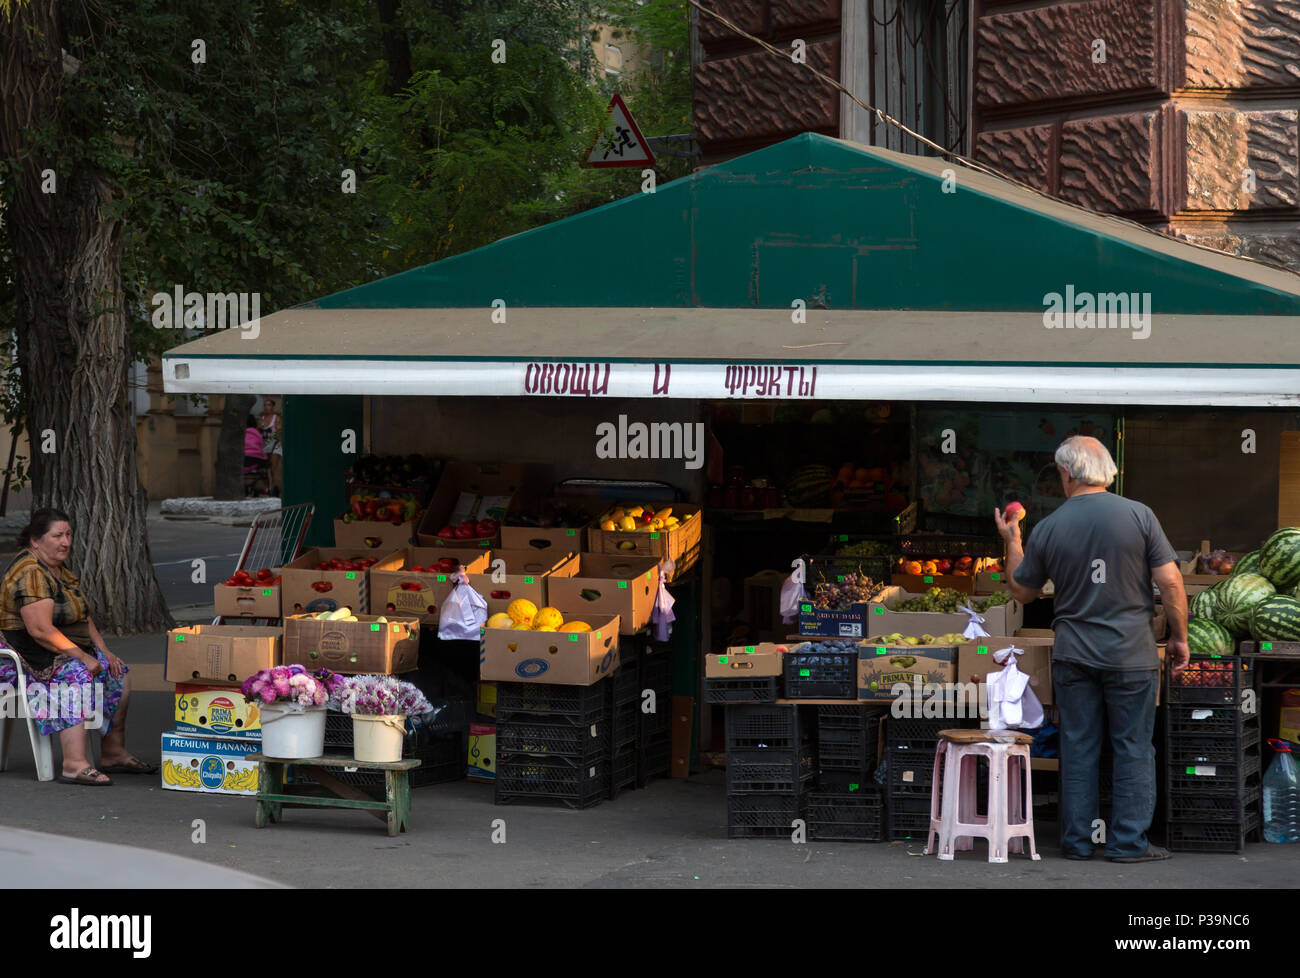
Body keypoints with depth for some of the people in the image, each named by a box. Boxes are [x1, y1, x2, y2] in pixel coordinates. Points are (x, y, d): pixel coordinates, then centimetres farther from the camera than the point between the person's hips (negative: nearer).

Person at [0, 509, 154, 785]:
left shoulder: (60, 569, 14)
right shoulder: (30, 573, -19)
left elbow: (83, 616, 21)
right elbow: (41, 630, -27)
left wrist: (104, 651, 8)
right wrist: (80, 656, -24)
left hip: (67, 651, 11)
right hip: (30, 656, -11)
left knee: (118, 674, 5)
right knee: (78, 677, -34)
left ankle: (113, 753, 10)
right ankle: (74, 765, -43)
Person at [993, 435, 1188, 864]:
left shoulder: (1047, 529, -1)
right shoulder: (1138, 515, -7)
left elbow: (1022, 591, 11)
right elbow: (1170, 582, -9)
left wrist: (1011, 542, 25)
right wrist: (1179, 636, 3)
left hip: (1073, 654, 2)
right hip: (1131, 653, -2)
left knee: (1078, 748, 9)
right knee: (1133, 748, 5)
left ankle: (1078, 840, 12)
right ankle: (1129, 841, 4)